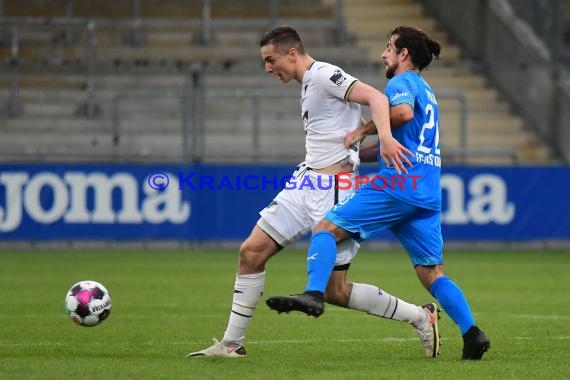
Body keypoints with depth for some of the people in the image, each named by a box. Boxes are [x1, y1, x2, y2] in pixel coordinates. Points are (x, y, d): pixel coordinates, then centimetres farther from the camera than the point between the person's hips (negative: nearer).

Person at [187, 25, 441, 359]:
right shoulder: (309, 84, 19)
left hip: (332, 192, -10)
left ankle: (420, 317, 4)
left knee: (336, 291, -9)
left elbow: (375, 97, -23)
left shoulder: (324, 75, -10)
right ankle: (232, 344, 10)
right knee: (251, 252, 3)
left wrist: (386, 138, -37)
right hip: (306, 182, 10)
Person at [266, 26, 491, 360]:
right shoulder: (427, 90, 28)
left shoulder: (402, 82, 0)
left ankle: (314, 293, -26)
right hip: (427, 194, 9)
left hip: (398, 184, -9)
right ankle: (472, 331, -7)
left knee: (327, 228, -7)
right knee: (432, 272, 7)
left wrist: (365, 130, -12)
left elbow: (403, 111, -24)